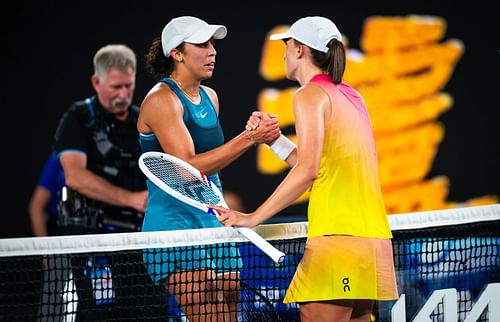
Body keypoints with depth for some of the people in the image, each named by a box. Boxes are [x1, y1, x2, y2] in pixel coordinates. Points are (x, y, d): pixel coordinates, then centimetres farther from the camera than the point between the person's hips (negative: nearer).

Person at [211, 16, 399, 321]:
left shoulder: (311, 94, -4)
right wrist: (275, 140, 22)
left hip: (337, 239, -9)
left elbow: (307, 170, -17)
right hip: (374, 240, 9)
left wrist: (253, 217, -17)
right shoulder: (351, 96, 20)